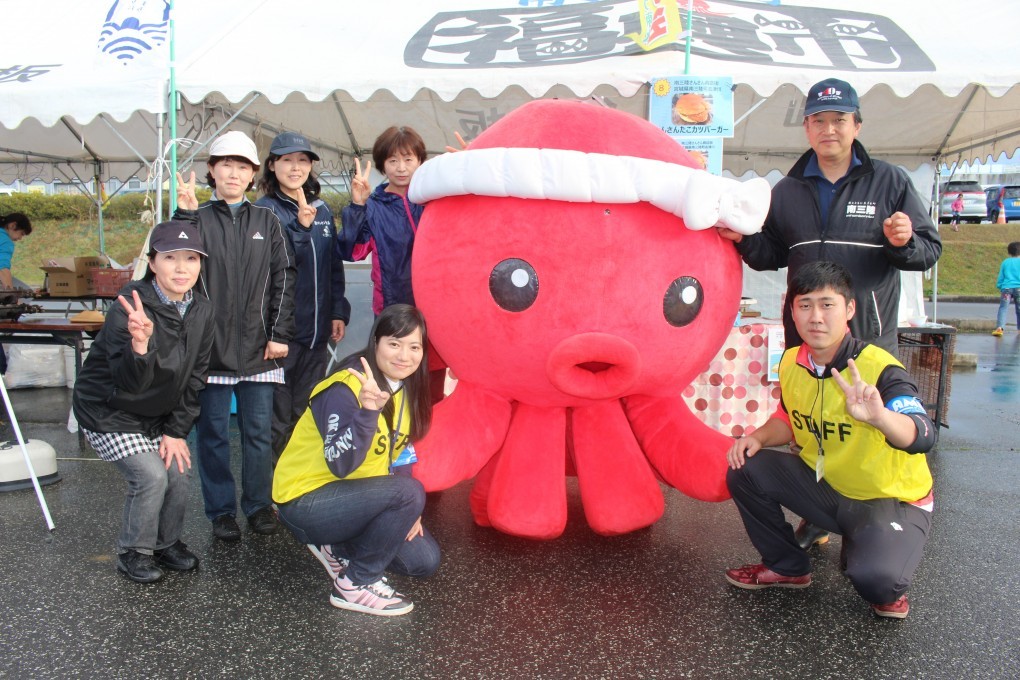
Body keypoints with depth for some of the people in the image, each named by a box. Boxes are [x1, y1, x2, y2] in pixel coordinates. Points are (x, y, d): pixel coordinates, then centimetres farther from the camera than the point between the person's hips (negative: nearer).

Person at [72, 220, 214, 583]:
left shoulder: (202, 311, -9)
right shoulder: (129, 309, -28)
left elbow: (194, 377, -2)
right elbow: (128, 383, -37)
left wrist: (176, 430, -3)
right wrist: (140, 344, -56)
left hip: (156, 414, 6)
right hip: (109, 413, -6)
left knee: (179, 471, -2)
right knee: (151, 476, -14)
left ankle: (167, 542, 24)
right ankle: (133, 553, 11)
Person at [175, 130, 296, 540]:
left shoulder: (267, 221, 9)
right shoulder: (198, 218, 5)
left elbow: (283, 278, 4)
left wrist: (280, 334, -3)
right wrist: (185, 214, -19)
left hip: (258, 345, 1)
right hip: (212, 343, -1)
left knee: (259, 431, 7)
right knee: (213, 432, 7)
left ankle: (259, 504, 23)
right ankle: (221, 510, 20)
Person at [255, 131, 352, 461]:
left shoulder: (322, 209, 12)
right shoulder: (264, 210, -4)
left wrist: (339, 311, 7)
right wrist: (299, 226, -26)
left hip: (317, 329, 5)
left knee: (308, 414, 14)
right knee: (277, 419, 0)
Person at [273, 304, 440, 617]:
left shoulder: (405, 388, 0)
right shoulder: (344, 390, -25)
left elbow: (400, 457, 7)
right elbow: (340, 465, -36)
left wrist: (408, 512, -4)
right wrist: (367, 411, -48)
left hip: (355, 496, 8)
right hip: (306, 502, -8)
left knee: (425, 560, 1)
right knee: (409, 491, -29)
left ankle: (337, 548, 18)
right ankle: (355, 585, -10)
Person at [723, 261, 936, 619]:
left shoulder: (879, 368, -26)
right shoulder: (791, 363, -6)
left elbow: (923, 437, -40)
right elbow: (790, 419, 11)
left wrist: (879, 416, -61)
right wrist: (758, 437, -10)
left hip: (892, 500, -6)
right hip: (826, 486, 6)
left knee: (875, 579, -32)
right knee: (746, 471, -8)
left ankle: (888, 585, 11)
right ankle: (787, 567, 13)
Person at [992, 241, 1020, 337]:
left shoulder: (1005, 262, 9)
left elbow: (1000, 277, 11)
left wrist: (999, 287, 20)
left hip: (1006, 288, 0)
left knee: (1002, 308, -8)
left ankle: (999, 328, -25)